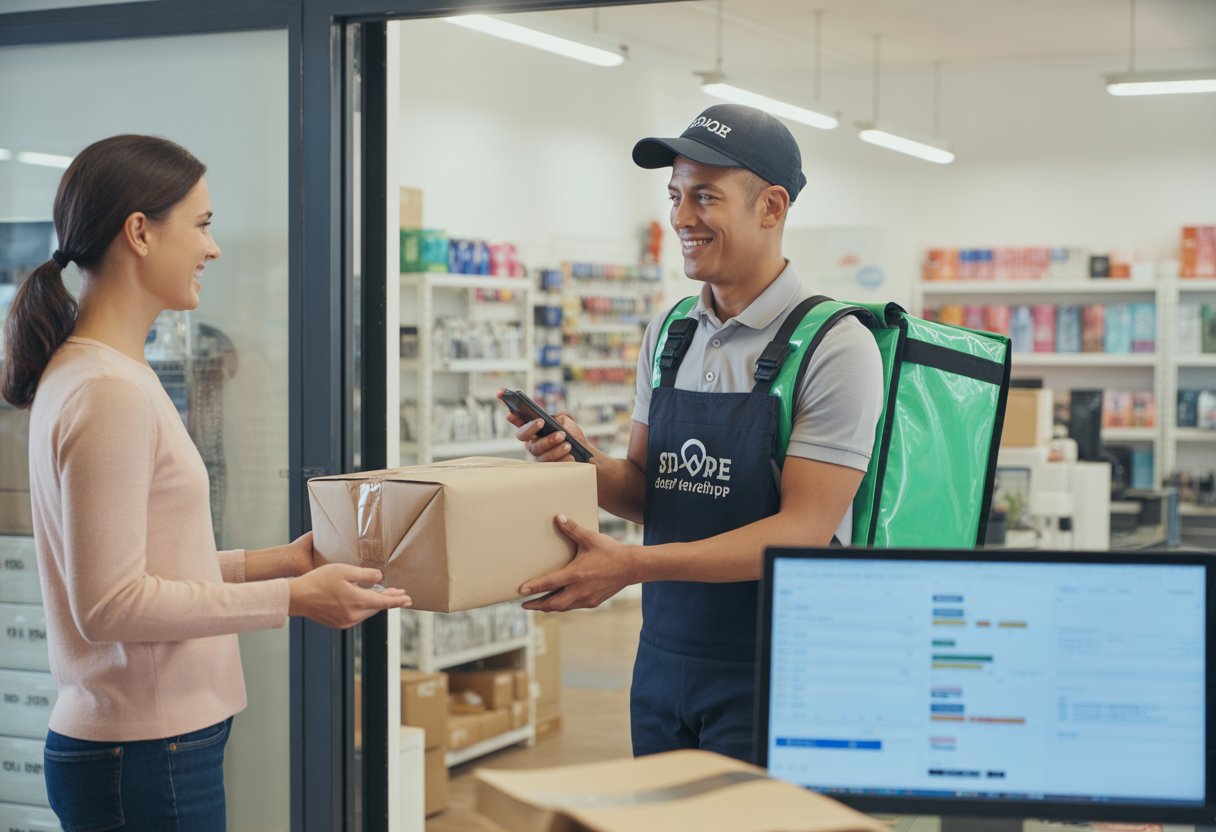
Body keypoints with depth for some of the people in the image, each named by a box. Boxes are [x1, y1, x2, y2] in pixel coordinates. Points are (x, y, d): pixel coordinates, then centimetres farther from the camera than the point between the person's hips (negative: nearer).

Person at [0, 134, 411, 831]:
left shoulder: (81, 372, 12)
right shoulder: (109, 392, -18)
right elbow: (110, 605, -20)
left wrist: (273, 562, 10)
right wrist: (292, 597, -17)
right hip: (147, 756, -9)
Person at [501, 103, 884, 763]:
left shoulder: (835, 348, -13)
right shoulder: (667, 336, 8)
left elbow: (803, 531, -19)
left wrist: (634, 564, -27)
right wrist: (585, 462, -10)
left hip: (772, 680, -6)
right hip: (663, 660, 6)